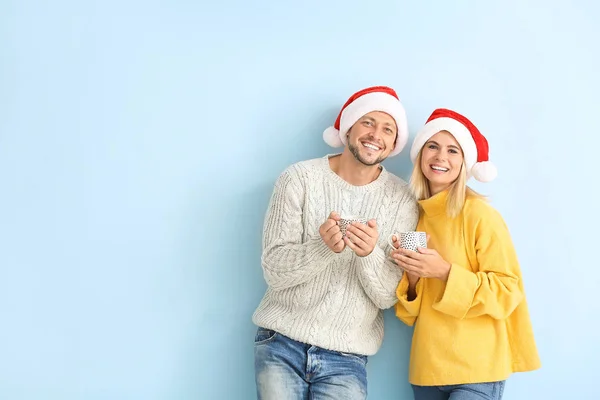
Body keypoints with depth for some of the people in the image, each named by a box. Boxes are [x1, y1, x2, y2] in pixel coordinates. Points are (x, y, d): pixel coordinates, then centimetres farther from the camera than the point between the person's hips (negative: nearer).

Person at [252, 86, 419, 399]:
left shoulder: (401, 201, -3)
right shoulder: (299, 178, -7)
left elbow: (388, 297, -5)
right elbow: (274, 272, -10)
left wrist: (370, 254, -25)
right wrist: (323, 247, -28)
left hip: (346, 357, 1)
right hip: (281, 343, 0)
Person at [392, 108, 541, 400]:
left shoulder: (481, 215, -10)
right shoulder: (414, 217, 7)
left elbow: (507, 293, -12)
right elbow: (412, 312, 10)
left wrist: (445, 271, -20)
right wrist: (412, 277, -10)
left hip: (476, 368, -5)